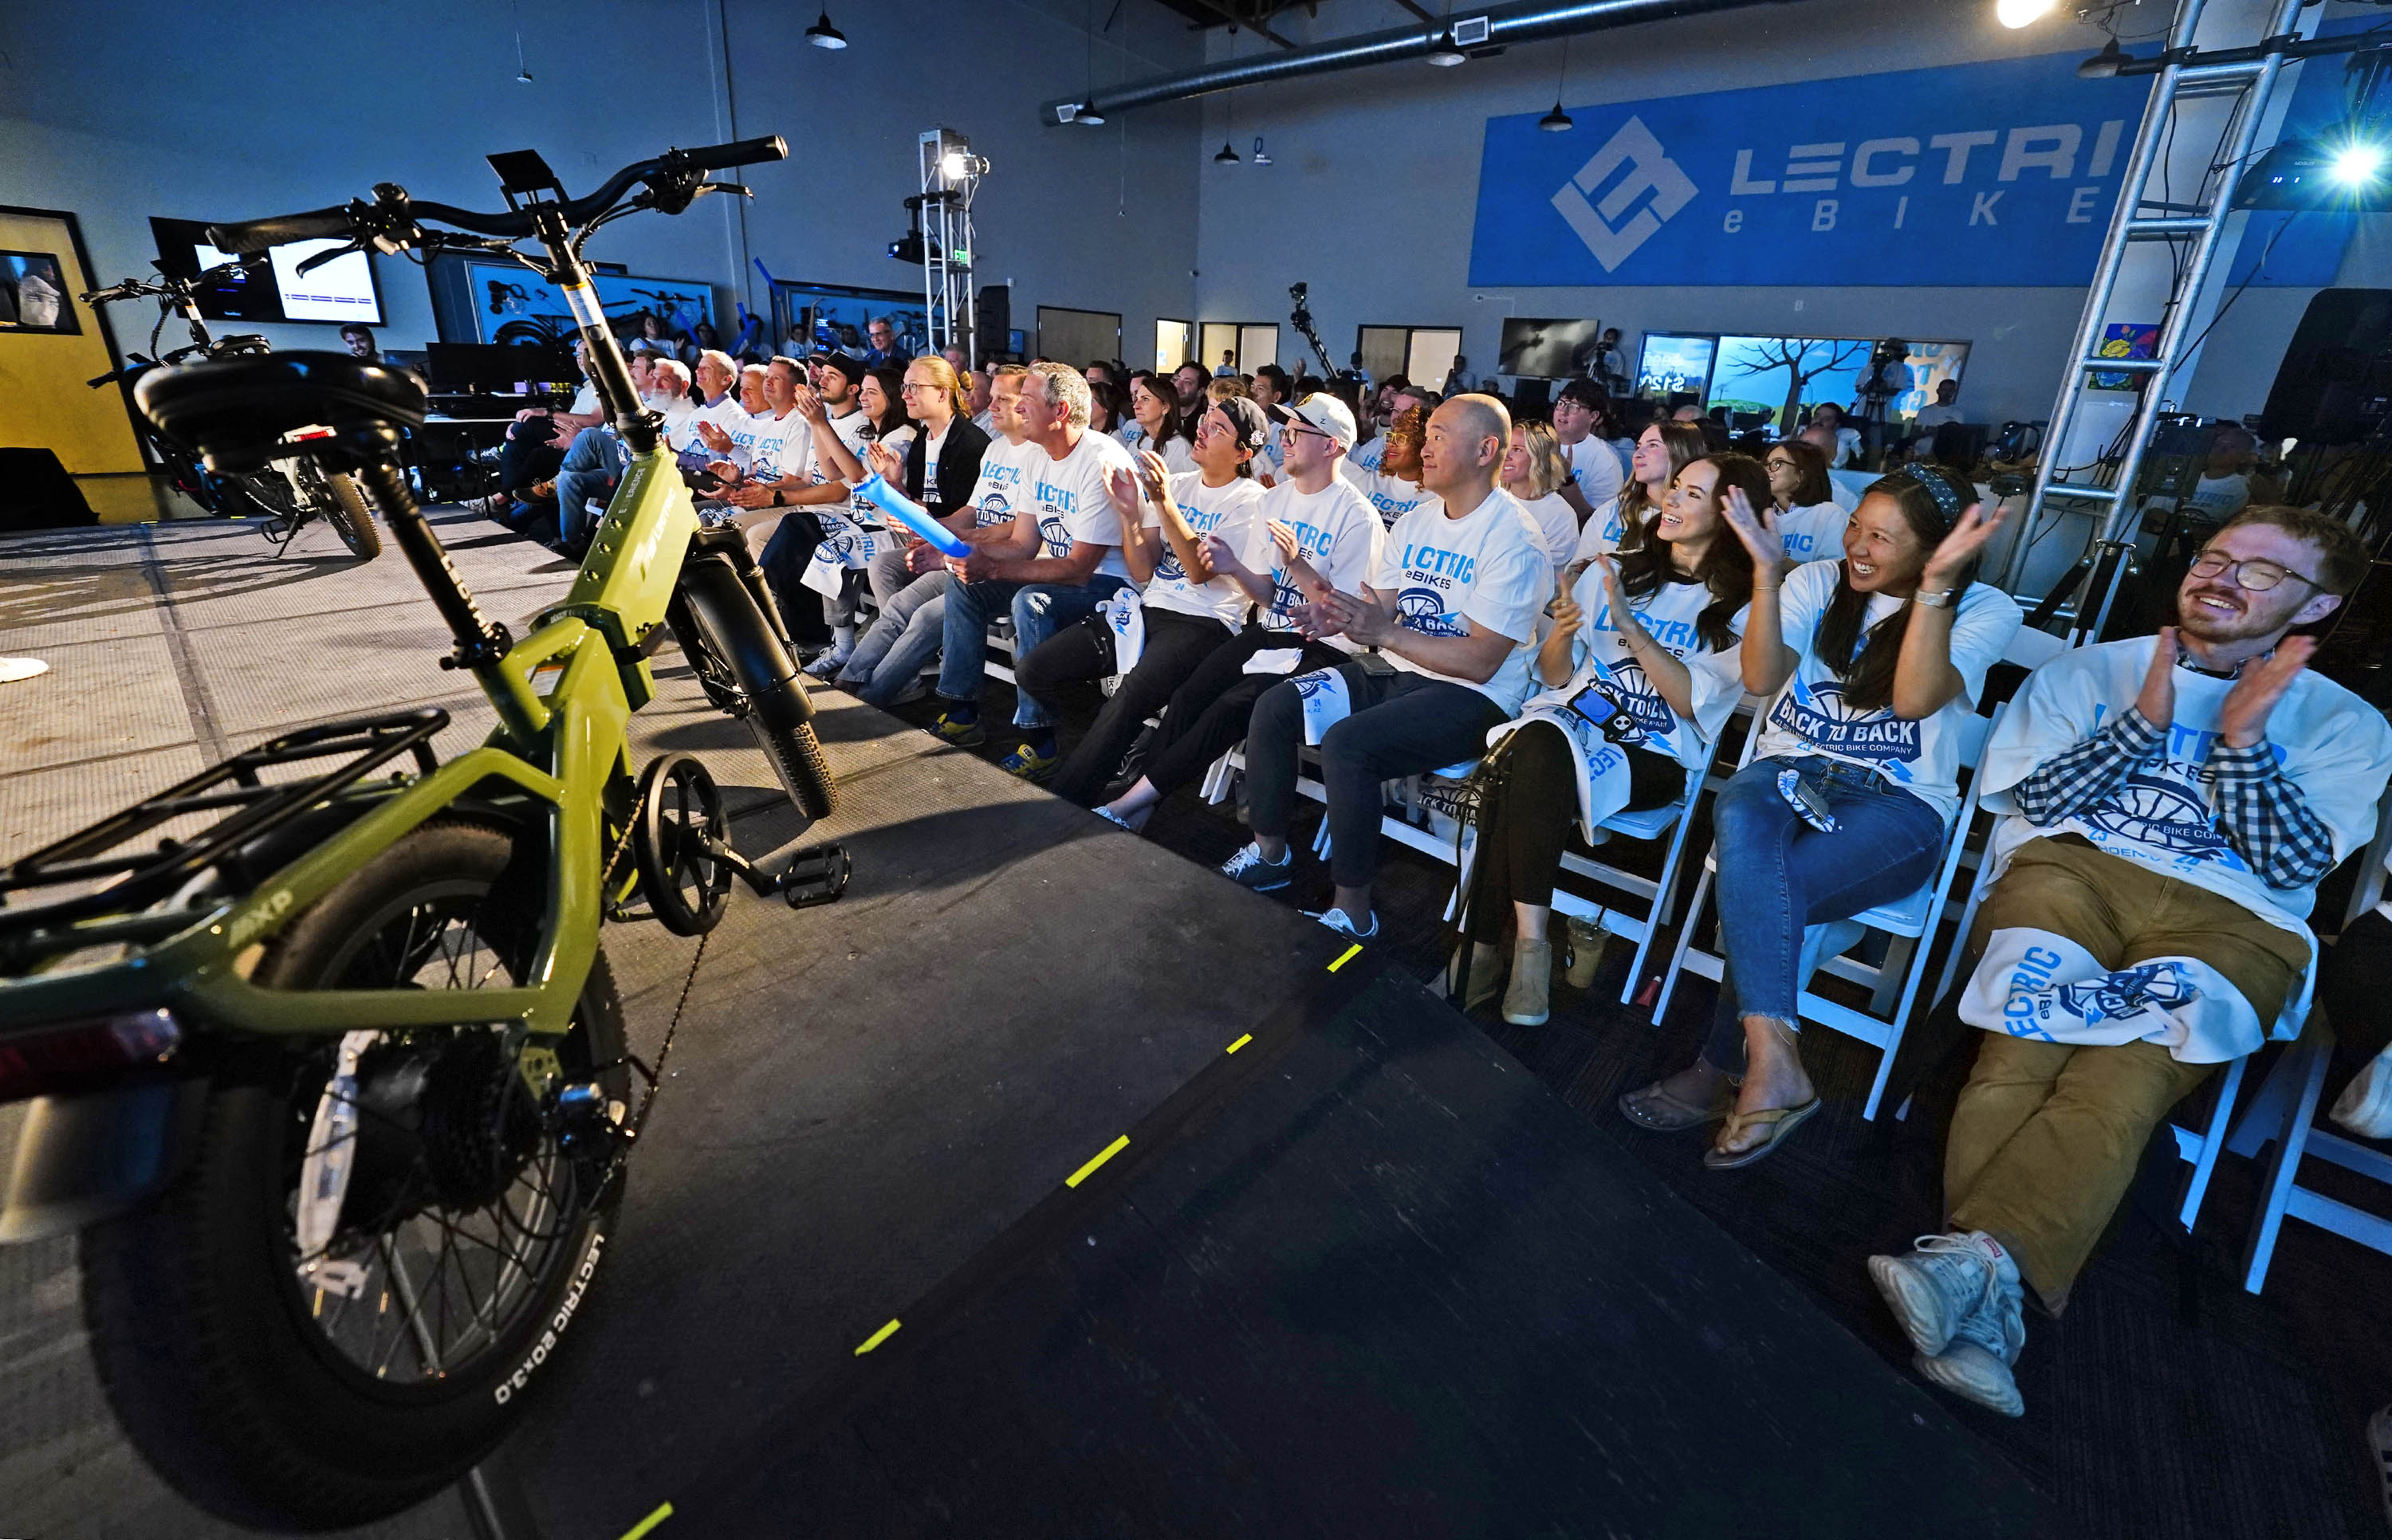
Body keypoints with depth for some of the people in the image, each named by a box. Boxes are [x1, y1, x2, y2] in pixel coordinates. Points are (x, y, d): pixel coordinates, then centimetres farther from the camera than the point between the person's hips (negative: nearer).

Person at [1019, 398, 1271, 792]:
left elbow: (1200, 571, -14)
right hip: (1149, 611, 7)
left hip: (1205, 623, -7)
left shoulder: (1250, 501, -1)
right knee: (1031, 671, -8)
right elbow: (1143, 572, 10)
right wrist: (1130, 512, -5)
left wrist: (1163, 501, -19)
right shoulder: (1177, 484, 17)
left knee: (1130, 698, -35)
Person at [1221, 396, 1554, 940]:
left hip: (1473, 696, -8)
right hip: (1397, 671, 8)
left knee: (1346, 744, -31)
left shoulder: (1512, 541, -14)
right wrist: (1336, 617, -13)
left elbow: (1481, 662, -20)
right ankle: (1270, 853, 9)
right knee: (1273, 709, -7)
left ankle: (1352, 910, -15)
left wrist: (1385, 632, -26)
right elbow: (1379, 609, 10)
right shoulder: (1414, 522, 11)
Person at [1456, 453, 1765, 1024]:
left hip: (1652, 758, -3)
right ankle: (1528, 940, -29)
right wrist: (1561, 633, -9)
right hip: (1567, 721, 3)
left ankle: (1487, 945, -27)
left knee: (1519, 778, -34)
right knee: (1532, 746, -35)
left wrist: (1627, 624, -16)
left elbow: (1688, 699, -8)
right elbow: (1554, 678, 13)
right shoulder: (1614, 569, 16)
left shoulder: (1742, 608, 6)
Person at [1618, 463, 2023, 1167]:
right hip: (1786, 770, 2)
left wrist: (1935, 585, -21)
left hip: (1897, 802, -2)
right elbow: (1761, 677, -4)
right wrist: (1767, 570, -10)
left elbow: (1915, 698, -15)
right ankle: (1772, 1058, -43)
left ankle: (1721, 1072, -20)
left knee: (1759, 891, -33)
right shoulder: (1817, 582, 12)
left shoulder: (1984, 609, 4)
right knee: (1742, 826, -38)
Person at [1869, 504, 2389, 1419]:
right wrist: (2144, 719, -1)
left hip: (2229, 922, 0)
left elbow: (2293, 865, 5)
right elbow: (2037, 800, 8)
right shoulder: (2088, 672, 21)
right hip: (2071, 871, 0)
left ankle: (1975, 1257, -43)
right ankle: (1989, 1300, -38)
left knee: (2123, 1081, -32)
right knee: (2022, 1057, -30)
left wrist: (2242, 738, -2)